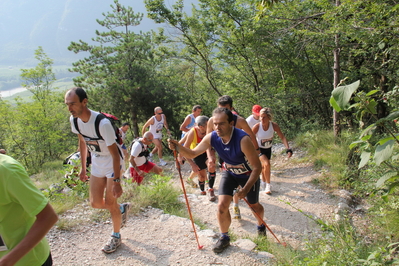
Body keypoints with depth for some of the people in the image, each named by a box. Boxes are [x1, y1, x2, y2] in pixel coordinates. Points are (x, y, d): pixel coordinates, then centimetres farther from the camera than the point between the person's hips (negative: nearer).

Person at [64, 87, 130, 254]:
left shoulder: (102, 123, -32)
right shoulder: (74, 120, -11)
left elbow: (114, 153, -27)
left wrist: (117, 181, -25)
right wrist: (82, 168, 11)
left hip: (113, 162, -6)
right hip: (97, 163, 6)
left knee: (110, 203, 0)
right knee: (95, 203, 8)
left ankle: (116, 236, 26)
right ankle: (122, 208, 38)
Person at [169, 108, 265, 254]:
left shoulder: (243, 140, -38)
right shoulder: (211, 138, -23)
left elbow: (257, 167, -30)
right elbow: (192, 153, -13)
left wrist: (246, 189, -32)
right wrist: (178, 147, -32)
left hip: (249, 175, -3)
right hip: (229, 173, 3)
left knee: (254, 205, 17)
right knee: (222, 206, -9)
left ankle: (261, 226, 52)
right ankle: (224, 237, 18)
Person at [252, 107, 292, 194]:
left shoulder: (274, 125, -22)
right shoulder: (257, 127, -27)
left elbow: (282, 137, -19)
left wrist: (288, 149, -30)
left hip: (268, 149, 3)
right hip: (259, 149, -3)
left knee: (264, 166, 15)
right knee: (267, 164, -23)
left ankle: (263, 183, 41)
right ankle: (268, 185, -5)